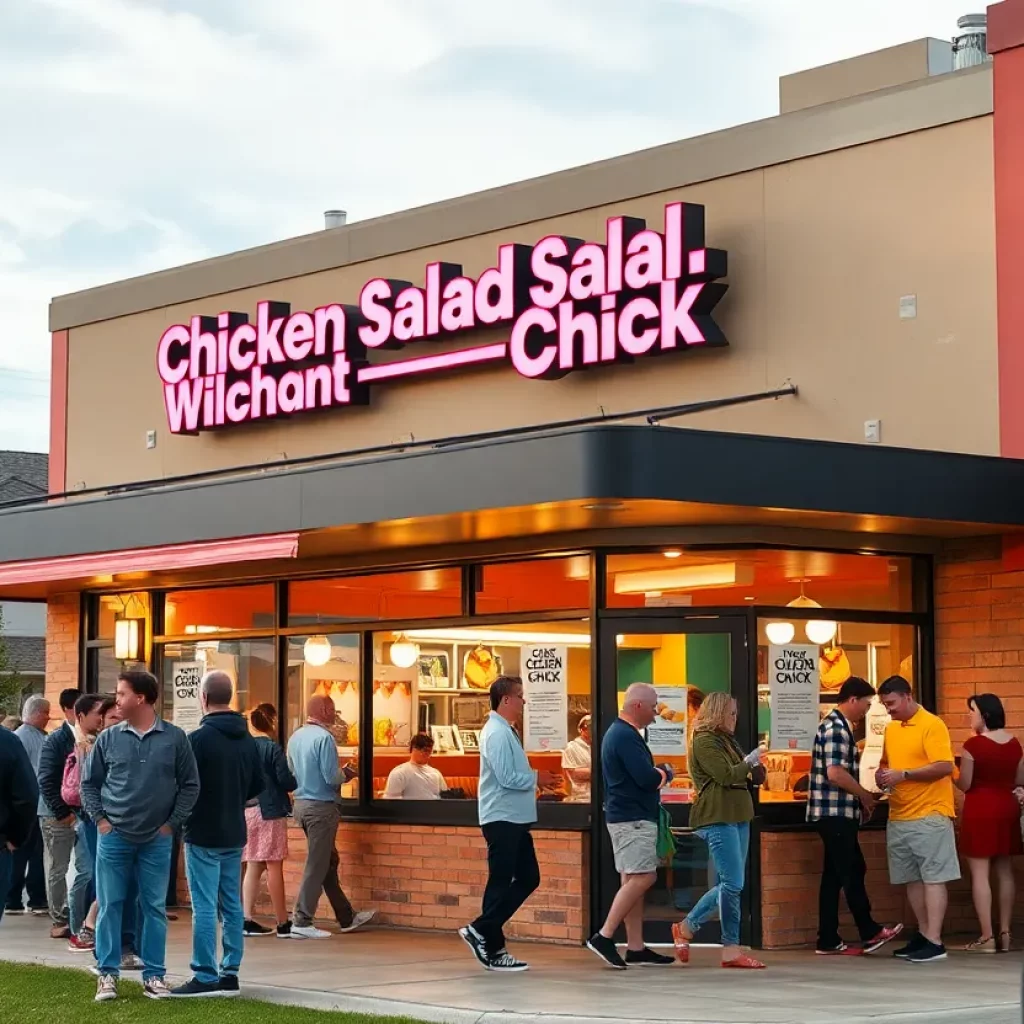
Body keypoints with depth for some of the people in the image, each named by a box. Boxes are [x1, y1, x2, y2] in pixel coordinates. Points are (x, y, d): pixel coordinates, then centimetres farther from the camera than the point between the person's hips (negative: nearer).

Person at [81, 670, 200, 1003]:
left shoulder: (174, 738, -2)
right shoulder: (108, 738, 2)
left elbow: (190, 785, 3)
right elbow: (89, 783, 9)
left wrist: (172, 823, -3)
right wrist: (100, 820, -1)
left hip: (156, 840, -1)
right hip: (113, 837, 1)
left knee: (154, 908, 5)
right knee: (110, 906, 2)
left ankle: (154, 975, 12)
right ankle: (108, 973, 8)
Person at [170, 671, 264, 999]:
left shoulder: (198, 739, -17)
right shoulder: (247, 740, 4)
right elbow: (257, 786, 12)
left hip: (203, 834, -7)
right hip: (234, 835, 7)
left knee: (205, 907, -5)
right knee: (231, 905, 11)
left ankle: (205, 977, -4)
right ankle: (229, 973, 15)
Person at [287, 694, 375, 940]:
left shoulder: (295, 737, 8)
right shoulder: (324, 737, -16)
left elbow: (291, 773, 15)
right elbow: (332, 777, -20)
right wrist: (346, 774, -1)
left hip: (301, 804, 9)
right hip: (321, 806, -9)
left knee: (329, 862, 17)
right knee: (317, 866, -3)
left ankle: (346, 917, 25)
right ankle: (301, 922, -2)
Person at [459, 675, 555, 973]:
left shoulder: (507, 731, 15)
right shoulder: (497, 734, -17)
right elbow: (507, 778, -22)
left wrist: (533, 781, 8)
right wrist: (536, 778, -9)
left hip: (515, 819, 10)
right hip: (502, 819, -10)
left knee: (528, 878, 11)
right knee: (501, 883, -3)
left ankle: (481, 932, 13)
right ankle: (492, 950, 5)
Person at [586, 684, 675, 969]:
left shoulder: (616, 732, 17)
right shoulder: (627, 736, -17)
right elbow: (647, 778, -22)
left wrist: (656, 773, 4)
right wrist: (665, 773, -3)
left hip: (624, 815, 11)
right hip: (634, 817, -11)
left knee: (633, 881, 9)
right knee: (642, 878, -12)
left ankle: (636, 948, 9)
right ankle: (604, 937, -14)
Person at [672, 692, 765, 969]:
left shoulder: (727, 740, 22)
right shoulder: (704, 742, -9)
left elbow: (746, 776, 26)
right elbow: (726, 775, -17)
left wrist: (754, 765, 6)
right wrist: (749, 761, -2)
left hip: (737, 817, 10)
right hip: (718, 819, -10)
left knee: (731, 885, 9)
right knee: (733, 884, -11)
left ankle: (686, 928, 19)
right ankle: (731, 950, -7)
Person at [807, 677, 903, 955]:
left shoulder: (838, 726, 17)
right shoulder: (836, 728, -16)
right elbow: (835, 773, -24)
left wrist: (861, 797, 14)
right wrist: (864, 795, -12)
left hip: (836, 814, 10)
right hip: (836, 813, -10)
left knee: (834, 876, 9)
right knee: (853, 872, -1)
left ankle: (828, 941, 10)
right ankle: (870, 933, 6)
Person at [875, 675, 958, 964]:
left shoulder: (932, 726, -9)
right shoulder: (890, 729, 14)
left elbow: (944, 766, -17)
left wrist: (903, 775, -21)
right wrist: (882, 774, 4)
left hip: (929, 814, -8)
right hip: (899, 817, 8)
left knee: (933, 877, -7)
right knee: (912, 878, 10)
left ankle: (934, 943, -9)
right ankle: (924, 934, 19)